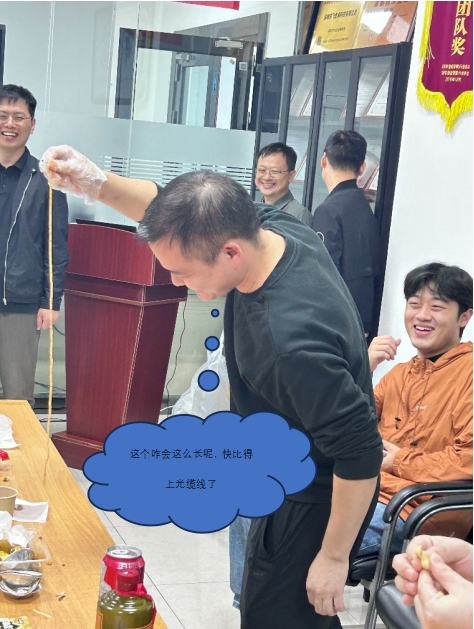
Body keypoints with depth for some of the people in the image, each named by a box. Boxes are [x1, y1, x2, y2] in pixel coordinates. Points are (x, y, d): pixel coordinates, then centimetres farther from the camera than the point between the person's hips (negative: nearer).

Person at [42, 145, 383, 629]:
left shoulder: (289, 339, -40)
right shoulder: (275, 226, -14)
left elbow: (360, 455, -32)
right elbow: (176, 216, 1)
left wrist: (334, 556, -19)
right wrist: (100, 185, -15)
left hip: (314, 502, -9)